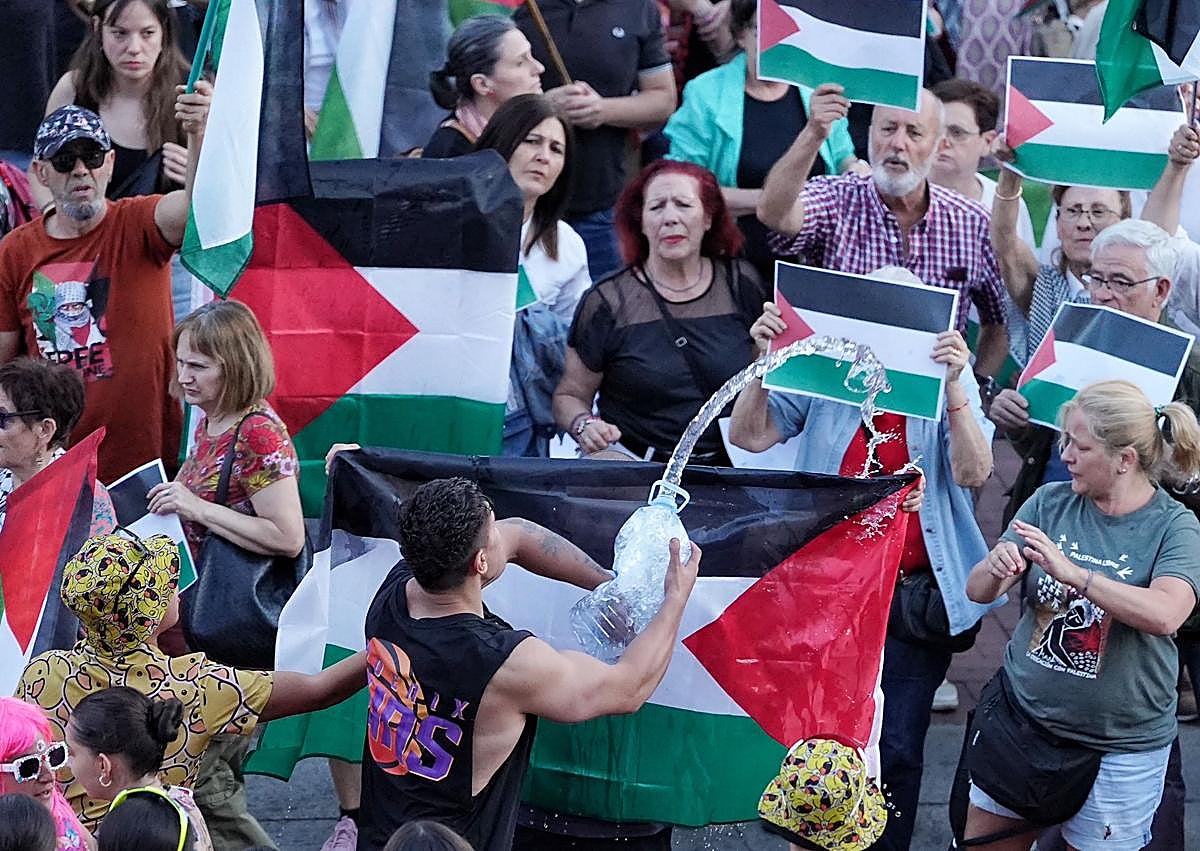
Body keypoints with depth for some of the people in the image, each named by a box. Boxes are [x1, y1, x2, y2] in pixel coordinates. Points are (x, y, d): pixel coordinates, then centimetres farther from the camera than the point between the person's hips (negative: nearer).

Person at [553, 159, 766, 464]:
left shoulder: (740, 286, 8)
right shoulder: (607, 303, 0)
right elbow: (569, 395, 7)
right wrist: (584, 425, -14)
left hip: (728, 466, 2)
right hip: (634, 465, -2)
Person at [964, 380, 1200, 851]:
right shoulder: (1050, 502, 0)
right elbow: (978, 592, -1)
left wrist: (1071, 573, -38)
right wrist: (996, 567, -25)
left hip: (1120, 748, -3)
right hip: (1023, 717, 4)